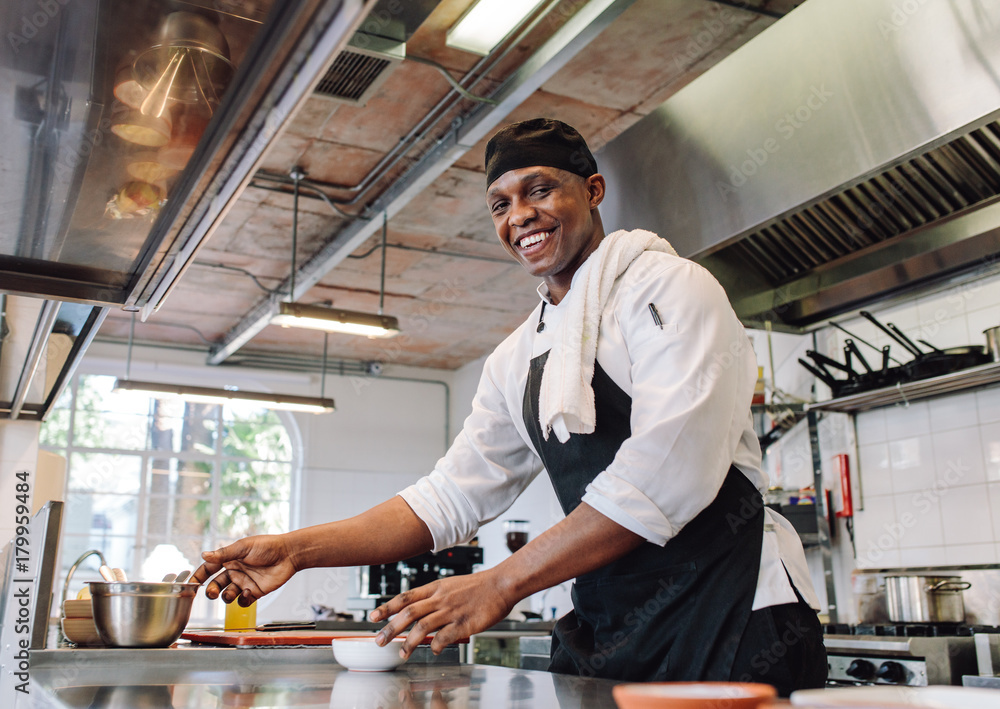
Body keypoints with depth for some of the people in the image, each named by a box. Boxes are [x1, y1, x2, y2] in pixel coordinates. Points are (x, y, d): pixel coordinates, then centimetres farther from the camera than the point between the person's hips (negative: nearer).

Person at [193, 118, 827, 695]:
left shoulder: (667, 286, -9)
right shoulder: (516, 359, 12)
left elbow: (669, 470, -22)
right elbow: (452, 496, 12)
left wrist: (502, 583, -22)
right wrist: (299, 549, 1)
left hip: (729, 613, -5)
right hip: (608, 633, 6)